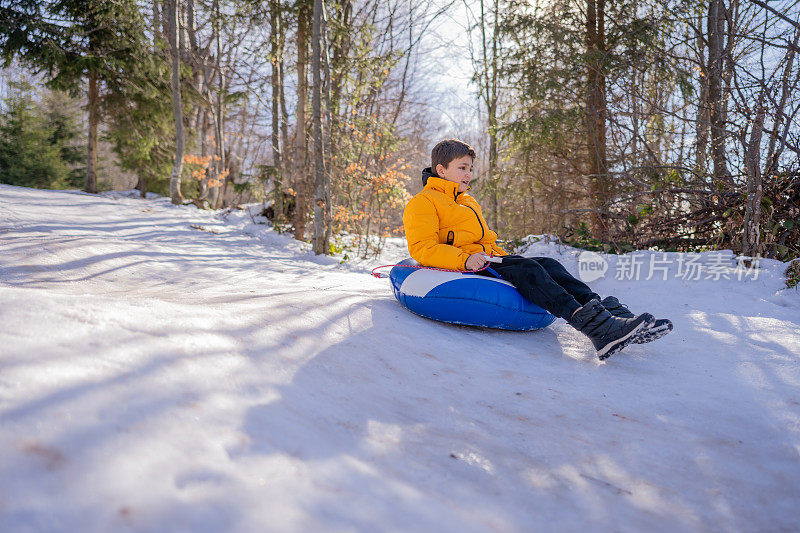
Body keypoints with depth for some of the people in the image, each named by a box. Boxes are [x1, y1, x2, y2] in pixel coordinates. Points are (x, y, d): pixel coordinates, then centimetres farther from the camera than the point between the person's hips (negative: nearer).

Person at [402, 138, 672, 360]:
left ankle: (609, 312, -31)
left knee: (547, 264, -15)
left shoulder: (468, 202, 31)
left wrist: (506, 257, 13)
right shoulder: (423, 202, 2)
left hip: (487, 260, 8)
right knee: (526, 269, -30)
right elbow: (422, 248, -12)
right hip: (458, 270, -8)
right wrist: (465, 259, -26)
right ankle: (593, 326, -46)